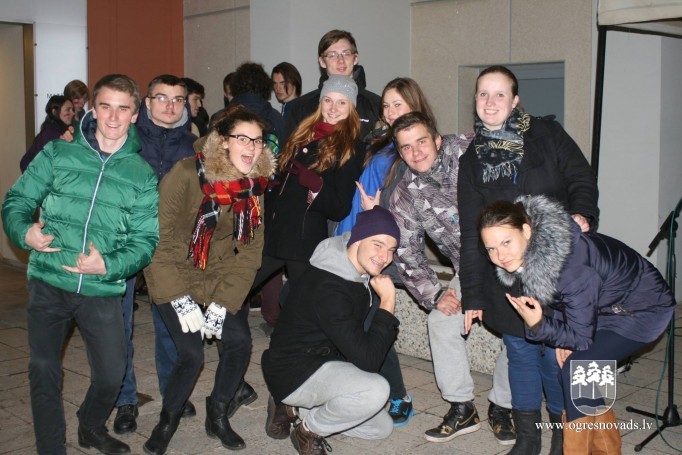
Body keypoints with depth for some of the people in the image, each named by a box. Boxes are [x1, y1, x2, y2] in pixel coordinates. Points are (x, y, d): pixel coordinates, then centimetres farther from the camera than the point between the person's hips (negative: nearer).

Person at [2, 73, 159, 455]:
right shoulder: (58, 154, 2)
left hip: (103, 291, 0)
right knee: (44, 371, 7)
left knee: (111, 375, 5)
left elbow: (145, 240, -3)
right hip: (49, 283, 0)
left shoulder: (144, 175, 1)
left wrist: (108, 265, -20)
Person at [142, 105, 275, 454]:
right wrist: (181, 300, -21)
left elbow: (249, 250, -6)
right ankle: (167, 422, 16)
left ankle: (217, 417, 18)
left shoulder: (253, 185, -7)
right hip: (174, 278, -4)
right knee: (191, 353, -13)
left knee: (239, 341, -8)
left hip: (219, 278, 5)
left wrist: (223, 304, -13)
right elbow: (159, 239, -20)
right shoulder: (186, 174, -22)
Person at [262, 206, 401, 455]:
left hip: (323, 364, 10)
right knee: (376, 390, -32)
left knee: (382, 428, 13)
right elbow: (368, 359, -31)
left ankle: (294, 410, 14)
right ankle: (309, 430, -5)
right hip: (295, 373, -10)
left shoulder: (358, 272, 0)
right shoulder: (327, 288, -30)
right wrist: (388, 301, -25)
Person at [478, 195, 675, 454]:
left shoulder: (572, 265, -39)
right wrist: (560, 338, -6)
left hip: (645, 309, -8)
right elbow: (555, 300, 4)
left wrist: (538, 325, -38)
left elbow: (581, 338, -27)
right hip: (608, 308, 8)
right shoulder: (523, 256, -16)